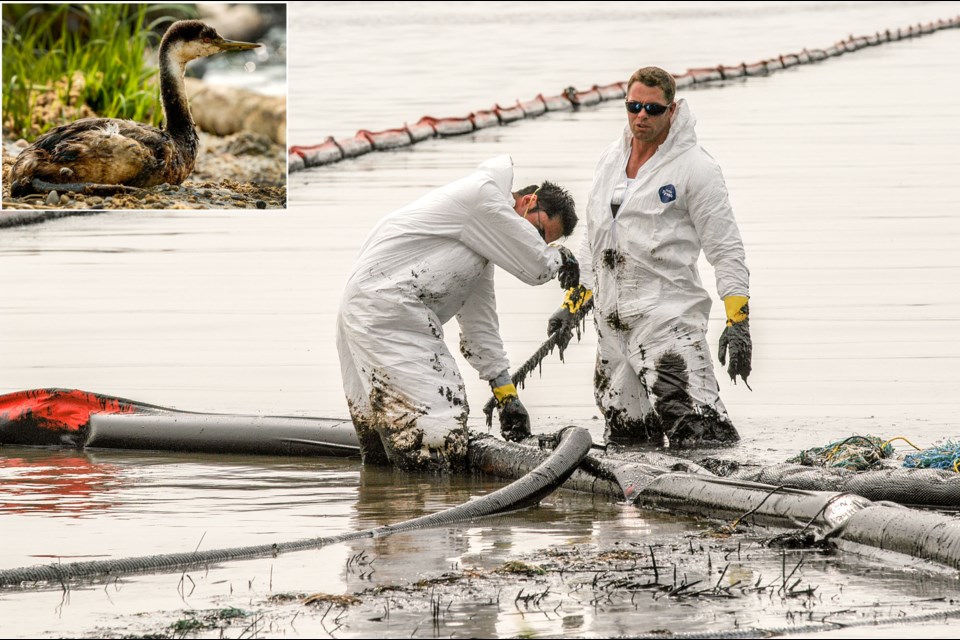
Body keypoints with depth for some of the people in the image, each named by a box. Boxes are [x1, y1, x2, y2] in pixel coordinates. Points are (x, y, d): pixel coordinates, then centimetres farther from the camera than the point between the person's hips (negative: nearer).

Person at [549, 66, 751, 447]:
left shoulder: (695, 167, -5)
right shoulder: (609, 161, 15)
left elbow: (726, 250, -5)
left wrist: (737, 323, -13)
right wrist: (572, 305, 23)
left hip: (669, 314, -7)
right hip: (612, 323, 7)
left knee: (698, 436, -21)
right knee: (625, 440, 5)